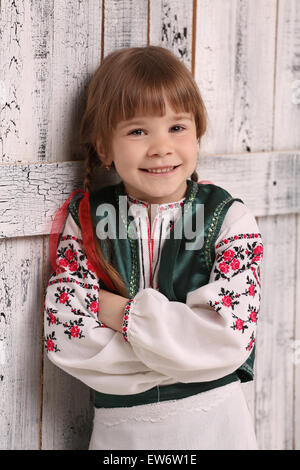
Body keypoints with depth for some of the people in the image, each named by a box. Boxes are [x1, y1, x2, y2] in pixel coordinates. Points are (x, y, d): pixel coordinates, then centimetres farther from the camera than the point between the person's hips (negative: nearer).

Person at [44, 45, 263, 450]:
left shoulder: (229, 219, -7)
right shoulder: (83, 219, -3)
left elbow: (230, 336, -18)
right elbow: (65, 339, -14)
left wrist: (124, 313, -19)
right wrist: (188, 345, -18)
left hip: (213, 424, -1)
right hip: (118, 428, 1)